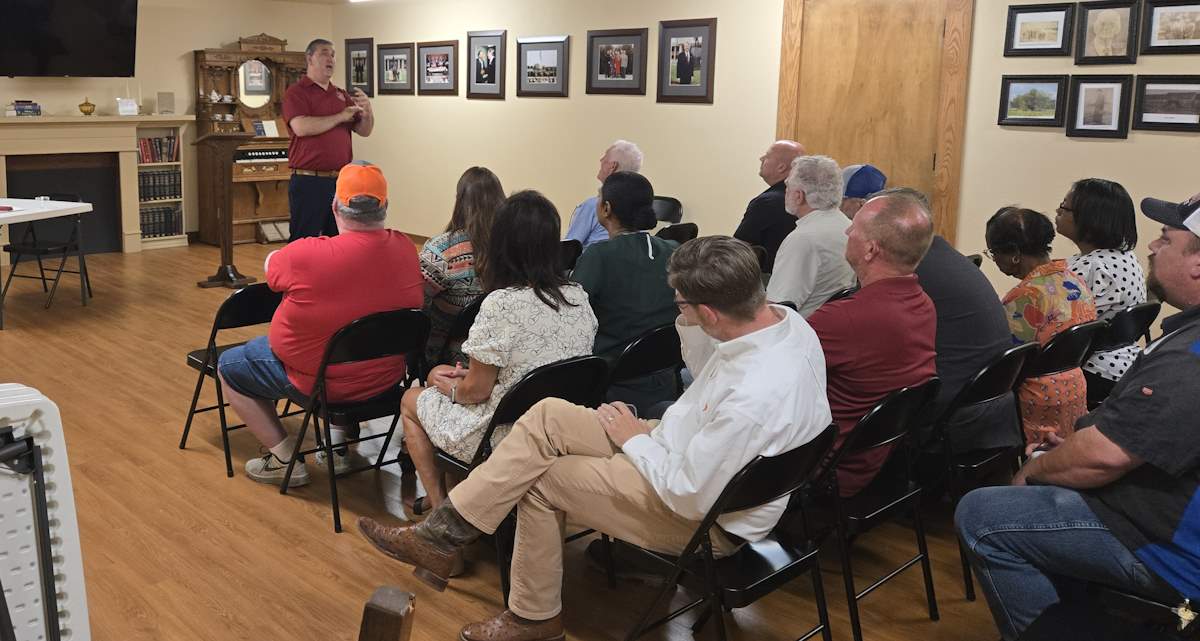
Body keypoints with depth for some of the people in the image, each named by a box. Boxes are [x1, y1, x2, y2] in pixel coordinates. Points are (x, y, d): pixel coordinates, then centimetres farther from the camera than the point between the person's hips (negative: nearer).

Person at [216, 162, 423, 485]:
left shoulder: (306, 255, -28)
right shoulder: (405, 249, -14)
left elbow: (270, 265, -4)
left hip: (318, 382, -5)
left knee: (228, 366, 17)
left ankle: (284, 458, 14)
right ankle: (340, 445, 36)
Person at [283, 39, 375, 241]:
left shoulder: (341, 95, 15)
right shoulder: (296, 92, -2)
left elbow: (364, 131, 15)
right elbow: (301, 127, -19)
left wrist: (367, 109, -7)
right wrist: (340, 117, -10)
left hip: (341, 180, 6)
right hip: (309, 181, -6)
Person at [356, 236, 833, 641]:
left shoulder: (755, 397, -37)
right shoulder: (782, 317, -9)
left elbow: (690, 497, -27)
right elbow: (708, 373, 10)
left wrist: (634, 440, -11)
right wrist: (690, 320, -7)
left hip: (707, 518, -9)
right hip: (692, 452, 9)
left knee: (541, 479, 0)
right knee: (548, 415, -2)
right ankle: (441, 537, 5)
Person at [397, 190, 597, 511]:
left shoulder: (501, 305, -25)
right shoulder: (579, 298, -4)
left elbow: (476, 390, -17)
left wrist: (450, 386, 6)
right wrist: (469, 374, 11)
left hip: (504, 438, -7)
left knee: (411, 400, 20)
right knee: (440, 374, 26)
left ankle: (438, 503, 21)